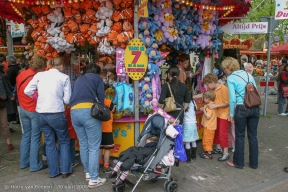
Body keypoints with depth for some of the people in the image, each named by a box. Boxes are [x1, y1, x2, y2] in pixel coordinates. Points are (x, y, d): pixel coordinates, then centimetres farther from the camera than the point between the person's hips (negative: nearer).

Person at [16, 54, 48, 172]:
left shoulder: (20, 75, 3)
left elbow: (19, 92, 13)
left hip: (23, 109, 7)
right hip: (35, 110, -7)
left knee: (26, 135, 17)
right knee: (35, 138, 2)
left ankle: (24, 162, 26)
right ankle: (35, 165, 10)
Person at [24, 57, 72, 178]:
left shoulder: (39, 75, 5)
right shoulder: (64, 77, -4)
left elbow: (27, 91, 1)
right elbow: (67, 100, -6)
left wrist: (39, 98, 17)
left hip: (41, 114, 4)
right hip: (56, 114, -4)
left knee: (49, 142, 18)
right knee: (64, 141, 17)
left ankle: (53, 171, 25)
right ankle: (65, 170, 19)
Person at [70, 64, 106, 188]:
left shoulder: (78, 79, 27)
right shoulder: (97, 78, 11)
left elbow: (73, 97, 23)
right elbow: (100, 97, 0)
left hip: (74, 112, 6)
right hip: (89, 111, -6)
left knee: (83, 145, 17)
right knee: (94, 147, -1)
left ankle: (88, 173, 27)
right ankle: (93, 179, 0)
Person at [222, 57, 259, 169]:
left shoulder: (231, 78, -6)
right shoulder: (248, 74, 10)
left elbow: (232, 99, -9)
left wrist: (232, 114, 0)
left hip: (242, 109, -5)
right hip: (255, 108, 5)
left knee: (240, 137, 9)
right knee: (253, 136, 13)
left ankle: (238, 163, 22)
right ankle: (254, 163, 25)